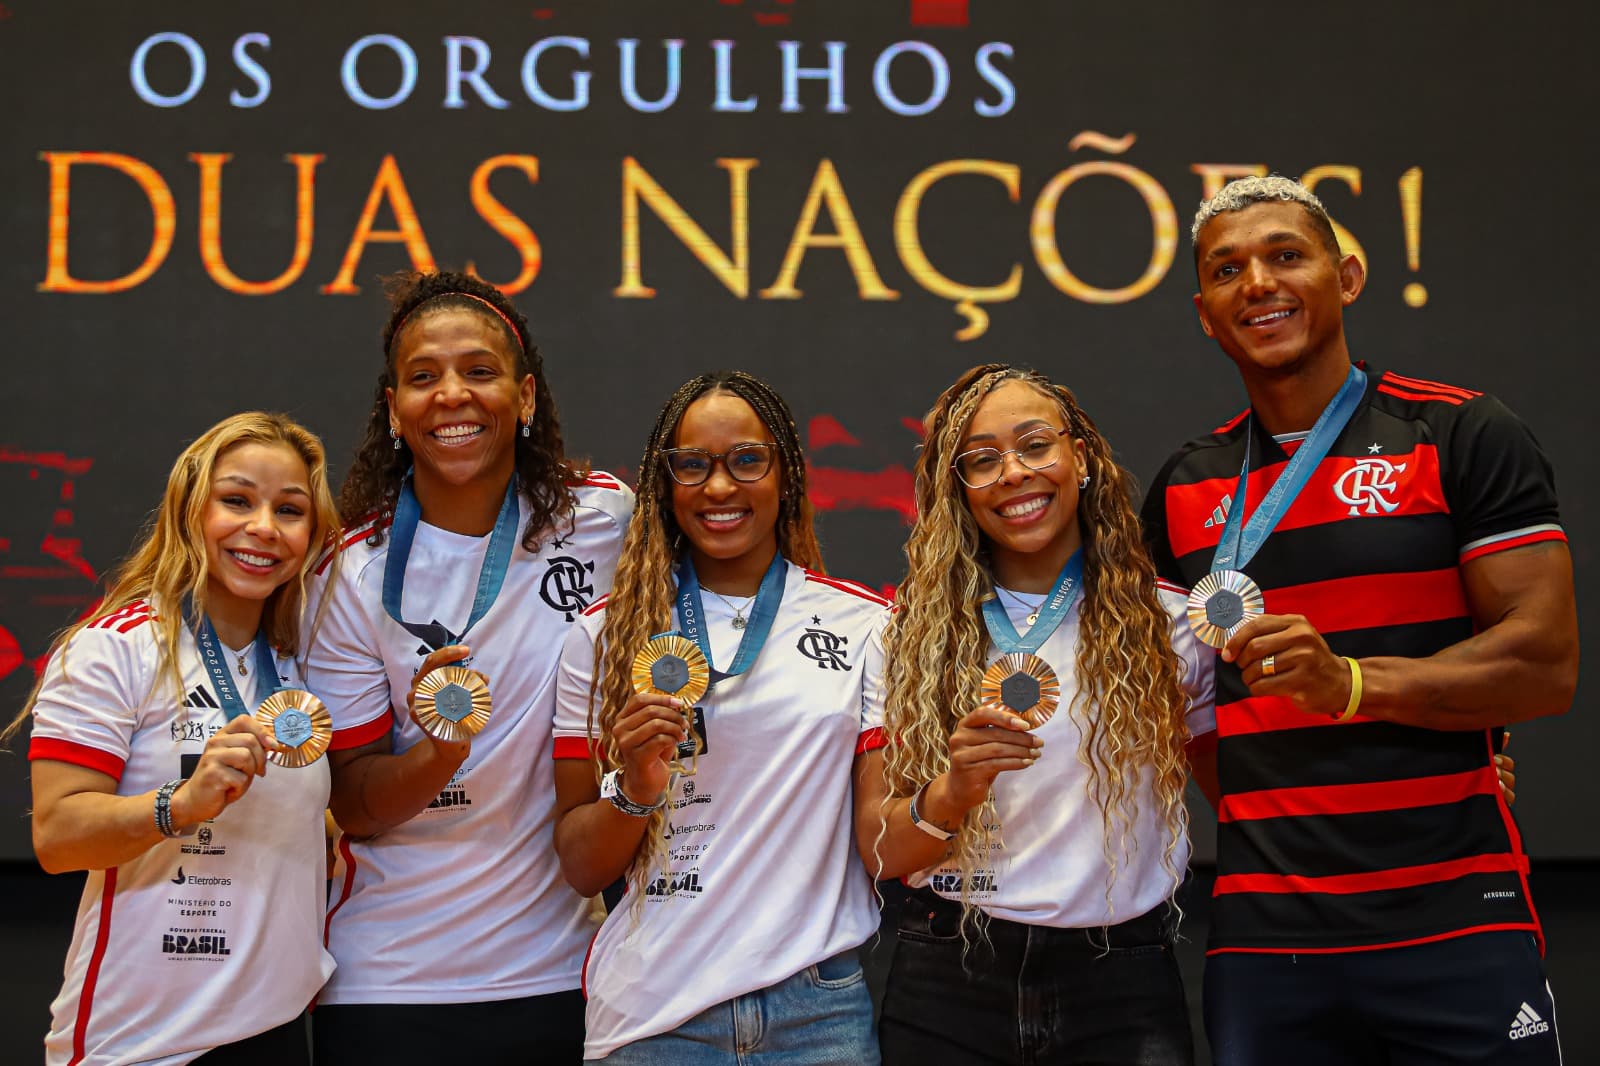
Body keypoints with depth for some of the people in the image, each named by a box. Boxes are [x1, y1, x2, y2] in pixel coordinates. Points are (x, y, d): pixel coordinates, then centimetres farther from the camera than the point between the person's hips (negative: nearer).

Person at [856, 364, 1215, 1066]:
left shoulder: (1168, 626, 1)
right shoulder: (916, 636, 1)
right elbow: (879, 849, -3)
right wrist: (954, 792, -20)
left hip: (1122, 987, 0)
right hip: (949, 985, 1)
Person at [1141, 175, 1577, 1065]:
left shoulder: (1461, 438, -1)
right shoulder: (1184, 491, 11)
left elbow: (1547, 667, -8)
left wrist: (1349, 682, -20)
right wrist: (1262, 827, 4)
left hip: (1456, 931, -3)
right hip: (1262, 937, 3)